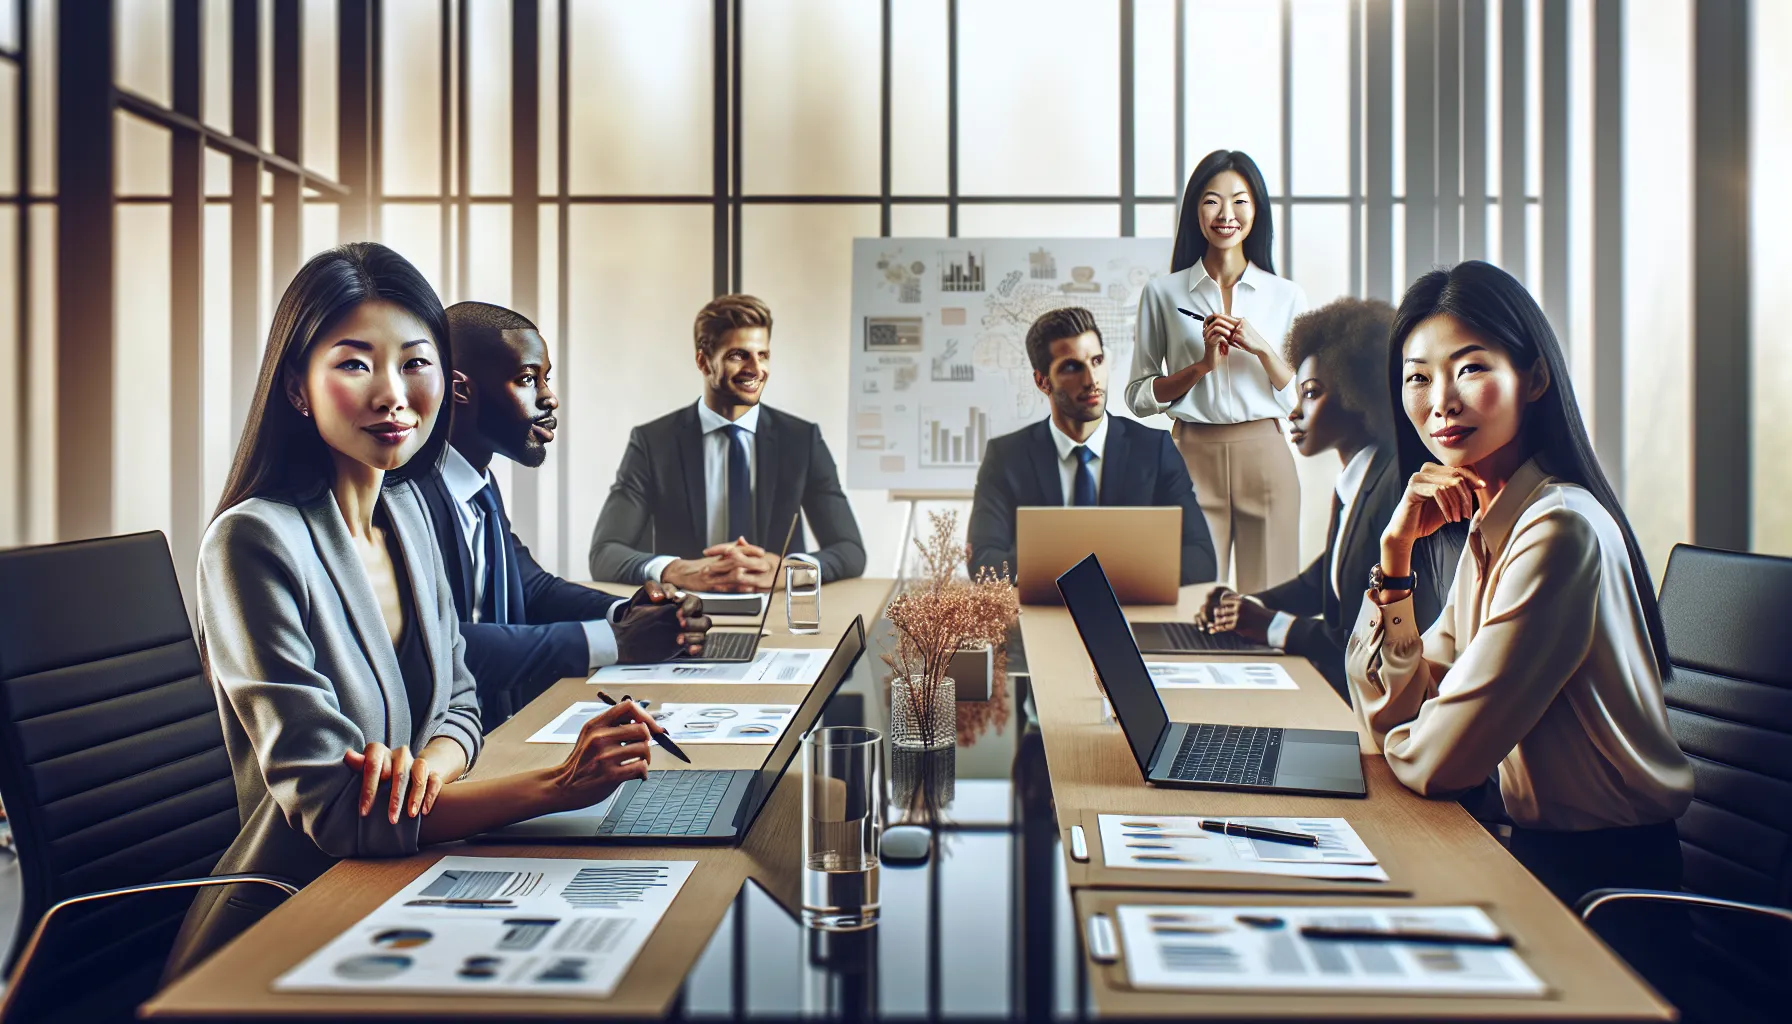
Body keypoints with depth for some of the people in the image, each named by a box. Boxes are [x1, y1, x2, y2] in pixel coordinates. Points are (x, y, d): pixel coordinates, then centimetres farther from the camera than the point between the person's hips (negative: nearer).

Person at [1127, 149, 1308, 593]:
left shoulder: (1287, 296, 8)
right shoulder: (1163, 293, 5)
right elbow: (1138, 396, 3)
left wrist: (1261, 348, -9)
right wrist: (1203, 364, -10)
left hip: (1265, 459, 1)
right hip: (1193, 457, -1)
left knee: (1268, 594, 4)